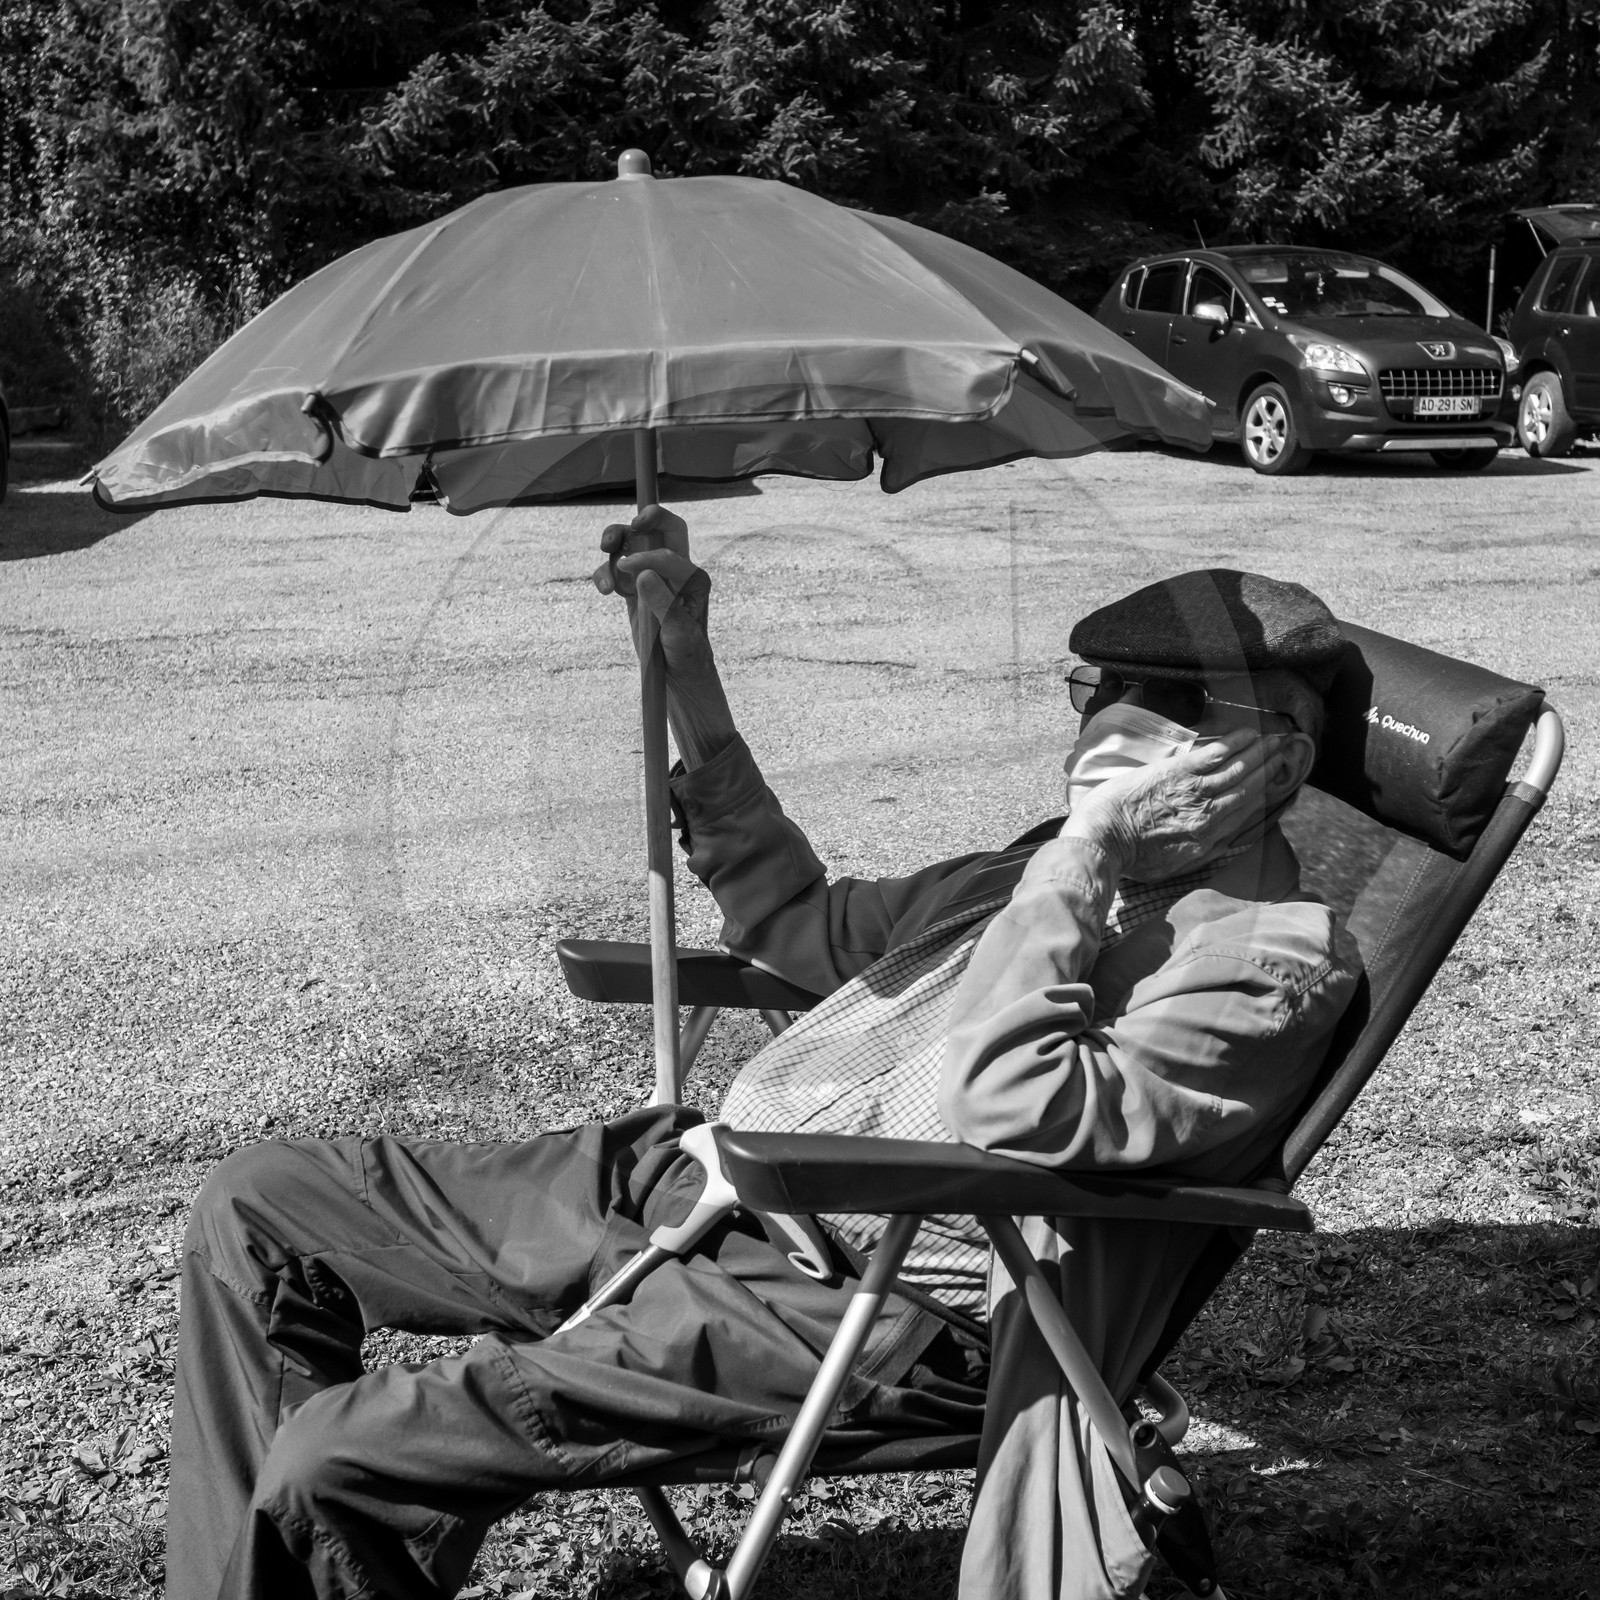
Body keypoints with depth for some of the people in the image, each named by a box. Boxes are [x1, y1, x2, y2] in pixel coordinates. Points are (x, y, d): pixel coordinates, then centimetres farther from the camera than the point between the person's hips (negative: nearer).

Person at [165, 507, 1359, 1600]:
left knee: (342, 1462, -21)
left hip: (869, 1301, -9)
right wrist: (687, 677, 20)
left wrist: (1079, 862, -19)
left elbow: (1012, 1121, -23)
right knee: (259, 1205, 8)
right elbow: (805, 928, 25)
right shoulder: (1072, 865, 18)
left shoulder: (1274, 956, -9)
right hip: (698, 1167, 10)